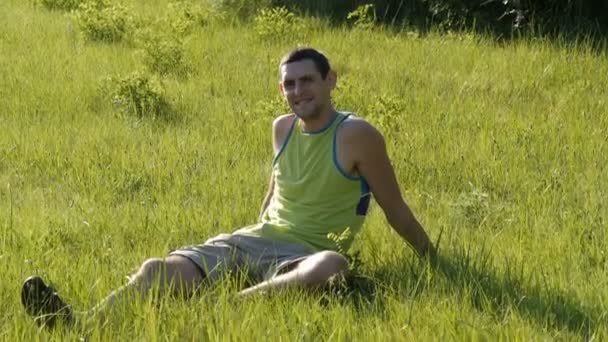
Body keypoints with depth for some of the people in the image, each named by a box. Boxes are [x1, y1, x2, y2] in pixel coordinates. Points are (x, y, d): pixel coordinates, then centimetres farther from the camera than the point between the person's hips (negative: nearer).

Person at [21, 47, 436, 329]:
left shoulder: (357, 135, -7)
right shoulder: (283, 128, 11)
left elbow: (396, 210, 0)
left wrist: (436, 262, 4)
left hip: (304, 254, -5)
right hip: (252, 240, 5)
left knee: (333, 267, -44)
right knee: (159, 269, -21)